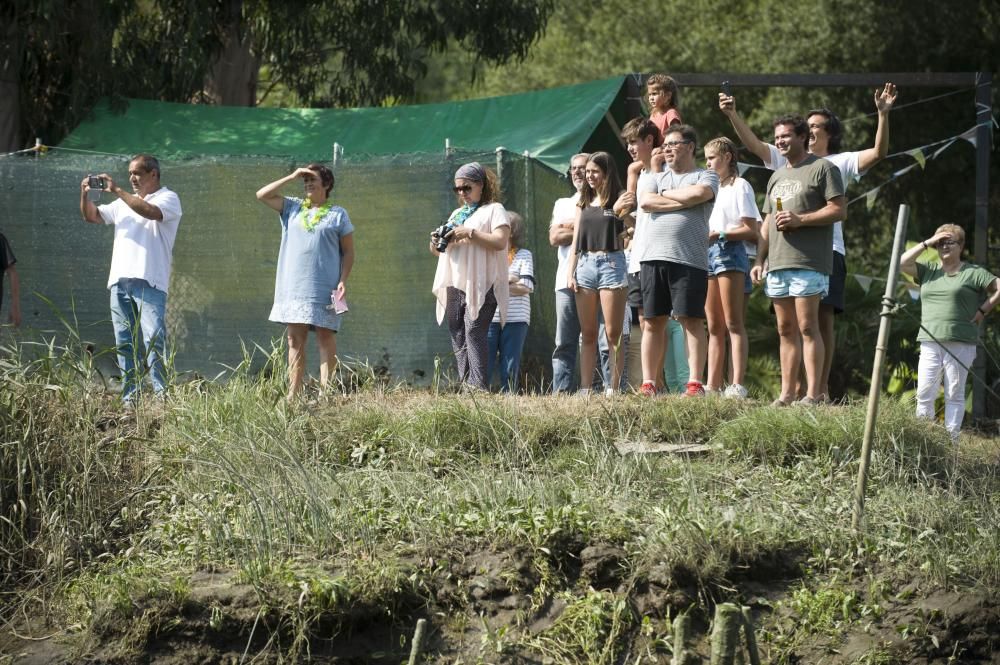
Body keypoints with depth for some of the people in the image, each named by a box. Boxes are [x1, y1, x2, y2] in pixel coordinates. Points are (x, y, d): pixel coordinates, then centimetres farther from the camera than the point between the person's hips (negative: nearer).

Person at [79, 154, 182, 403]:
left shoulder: (168, 198, 4)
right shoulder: (124, 202, 24)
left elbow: (151, 212, -17)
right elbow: (92, 216, 25)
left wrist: (117, 191, -14)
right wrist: (85, 195, 5)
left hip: (149, 282, -7)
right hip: (120, 281, 7)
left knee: (154, 339, -15)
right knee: (124, 343, 4)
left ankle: (162, 396, -17)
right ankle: (129, 398, 5)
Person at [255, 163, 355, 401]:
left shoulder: (338, 215, 4)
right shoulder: (292, 208, 13)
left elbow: (348, 251, 3)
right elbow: (262, 195, 7)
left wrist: (343, 281, -9)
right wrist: (291, 177, 4)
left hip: (324, 291, -3)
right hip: (293, 289, 4)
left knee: (326, 338, -3)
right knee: (295, 340, 3)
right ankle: (293, 393, 4)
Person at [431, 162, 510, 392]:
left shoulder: (493, 210, 4)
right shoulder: (457, 214, 25)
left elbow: (500, 242, -11)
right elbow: (447, 251, 29)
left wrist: (470, 233, -16)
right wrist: (437, 246, 6)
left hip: (480, 284, -7)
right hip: (455, 284, 7)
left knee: (473, 331, -18)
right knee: (458, 336, 0)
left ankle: (478, 385, -22)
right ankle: (464, 385, -1)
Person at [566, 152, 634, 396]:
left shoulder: (619, 199, 1)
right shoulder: (584, 202, 16)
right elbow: (576, 241, 16)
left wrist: (621, 211, -29)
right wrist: (571, 273, 8)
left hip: (611, 263, -5)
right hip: (585, 264, 5)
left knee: (613, 333, -5)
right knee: (588, 334, 5)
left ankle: (613, 389, -6)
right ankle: (585, 390, 5)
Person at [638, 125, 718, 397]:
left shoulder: (705, 177, 10)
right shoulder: (657, 179, 22)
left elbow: (699, 194, -13)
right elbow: (645, 201, 3)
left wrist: (664, 195, 2)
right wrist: (683, 201, -2)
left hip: (689, 259, -4)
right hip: (652, 257, 4)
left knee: (692, 320, -6)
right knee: (653, 322, 3)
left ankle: (695, 383, -7)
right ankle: (648, 383, 4)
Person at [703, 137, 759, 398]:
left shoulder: (740, 186, 0)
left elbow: (751, 231, -7)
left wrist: (719, 234, -16)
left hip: (730, 252, -7)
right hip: (708, 254, 7)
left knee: (733, 323, -12)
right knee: (714, 327, 5)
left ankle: (737, 385, -17)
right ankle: (713, 386, 4)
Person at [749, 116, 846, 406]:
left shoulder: (822, 168, 0)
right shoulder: (777, 177, 23)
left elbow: (839, 210, -8)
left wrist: (799, 219, -14)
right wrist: (759, 260, 16)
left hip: (808, 262, -8)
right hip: (777, 262, 8)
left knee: (807, 327, -11)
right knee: (786, 330, 7)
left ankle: (812, 394, -13)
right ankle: (786, 394, 8)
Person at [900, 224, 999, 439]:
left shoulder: (973, 273, 5)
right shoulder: (929, 271, 16)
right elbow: (902, 263, 6)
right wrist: (927, 243, 5)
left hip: (960, 344, -3)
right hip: (930, 343, 3)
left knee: (954, 394, 0)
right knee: (924, 393, -4)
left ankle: (951, 437, 2)